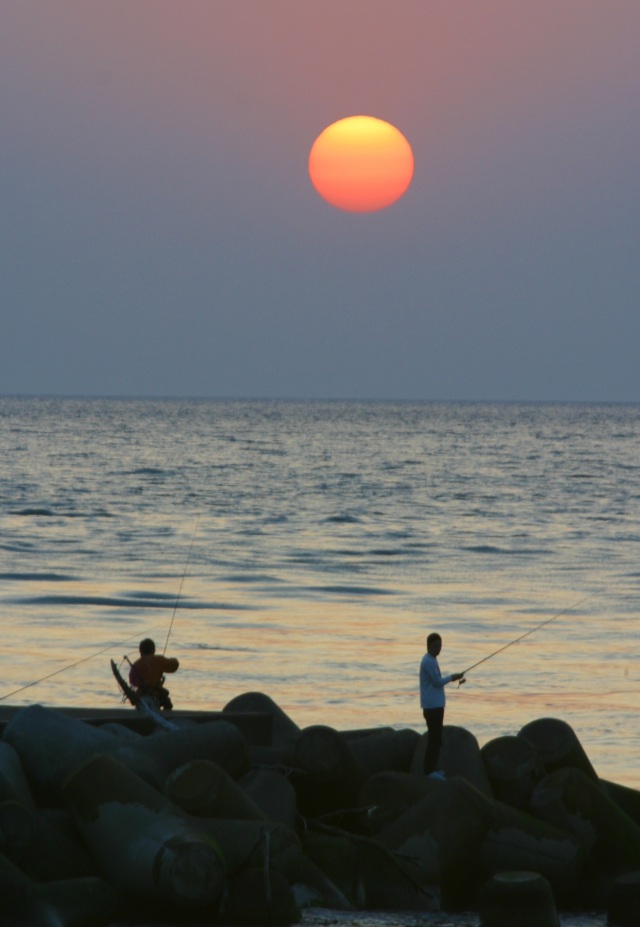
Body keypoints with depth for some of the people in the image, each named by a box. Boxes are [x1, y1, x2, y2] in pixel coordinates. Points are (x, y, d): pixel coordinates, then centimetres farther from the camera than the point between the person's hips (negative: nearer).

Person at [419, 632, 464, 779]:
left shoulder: (431, 660, 16)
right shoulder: (428, 661, -14)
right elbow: (437, 682, -17)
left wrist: (453, 678, 9)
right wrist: (452, 677, -2)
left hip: (436, 705, 10)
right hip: (432, 706, -10)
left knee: (436, 737, 12)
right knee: (435, 737, -10)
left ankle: (432, 768, 16)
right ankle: (429, 769, -10)